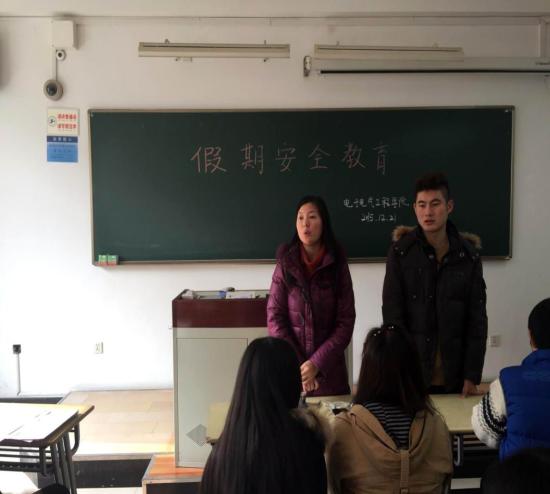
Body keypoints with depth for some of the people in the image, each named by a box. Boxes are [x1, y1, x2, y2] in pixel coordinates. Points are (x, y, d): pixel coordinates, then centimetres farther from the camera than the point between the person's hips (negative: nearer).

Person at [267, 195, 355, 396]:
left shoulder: (338, 265, -2)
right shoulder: (285, 264, -2)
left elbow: (346, 322, -4)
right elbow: (274, 318, -5)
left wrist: (317, 363, -14)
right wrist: (297, 366, -13)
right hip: (291, 368, 0)